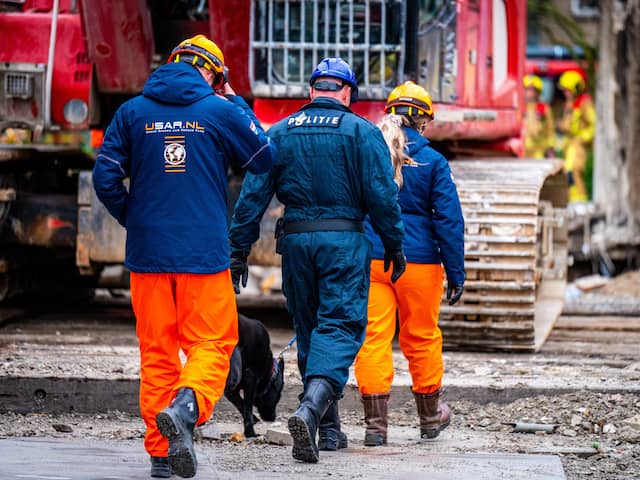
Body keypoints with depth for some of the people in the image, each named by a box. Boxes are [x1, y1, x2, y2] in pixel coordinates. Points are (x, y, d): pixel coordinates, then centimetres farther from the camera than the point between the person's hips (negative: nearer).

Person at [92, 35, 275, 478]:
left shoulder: (132, 112, 4)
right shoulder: (220, 111, -2)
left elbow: (106, 178, 2)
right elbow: (265, 158, 11)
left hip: (147, 253, 3)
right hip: (205, 252, -3)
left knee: (157, 350, 10)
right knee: (211, 342, 2)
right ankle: (187, 405, -28)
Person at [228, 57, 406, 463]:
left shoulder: (280, 133, 7)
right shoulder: (361, 132, -2)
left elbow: (253, 193, 3)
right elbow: (382, 195, -7)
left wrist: (239, 248, 5)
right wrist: (395, 246, 2)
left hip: (296, 240, 4)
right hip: (345, 240, -4)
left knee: (309, 329, 15)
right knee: (340, 327, -6)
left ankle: (329, 429, 21)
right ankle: (311, 410, -30)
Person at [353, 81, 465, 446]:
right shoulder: (432, 161, -4)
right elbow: (449, 220, -4)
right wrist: (456, 273, 1)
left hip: (368, 260, 1)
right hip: (418, 261, -1)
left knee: (373, 338, 0)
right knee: (421, 338, 14)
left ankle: (376, 424, -6)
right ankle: (431, 417, 30)